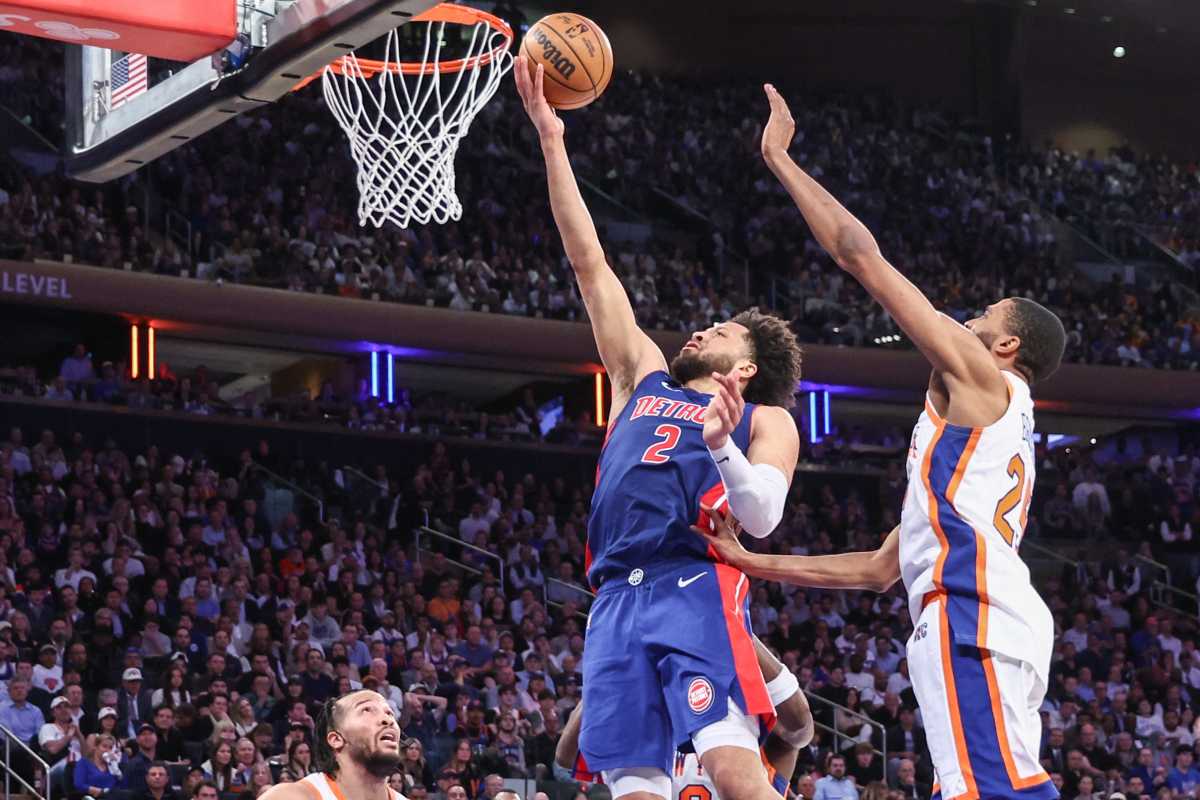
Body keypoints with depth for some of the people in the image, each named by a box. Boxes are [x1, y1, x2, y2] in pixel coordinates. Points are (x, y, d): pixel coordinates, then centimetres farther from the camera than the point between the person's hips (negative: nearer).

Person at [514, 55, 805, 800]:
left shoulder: (767, 420, 15)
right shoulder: (645, 381, 28)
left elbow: (763, 517, -3)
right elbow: (591, 265, 27)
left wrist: (722, 447, -22)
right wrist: (552, 140, 25)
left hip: (698, 590, -5)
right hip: (619, 599, 5)